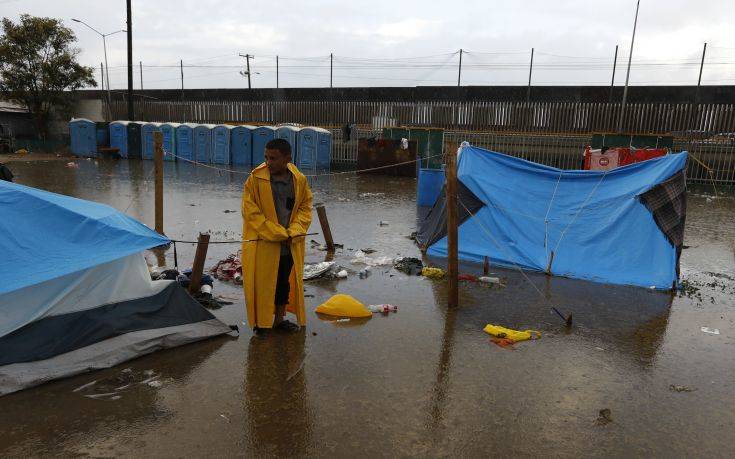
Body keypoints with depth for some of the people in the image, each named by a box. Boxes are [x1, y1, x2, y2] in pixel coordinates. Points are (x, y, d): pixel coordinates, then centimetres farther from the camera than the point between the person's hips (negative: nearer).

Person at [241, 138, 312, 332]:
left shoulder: (299, 180, -2)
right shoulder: (256, 178, -12)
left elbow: (305, 207, 7)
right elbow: (251, 212, -13)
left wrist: (293, 232, -11)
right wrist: (278, 234, -16)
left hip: (290, 244, 4)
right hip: (262, 244, -3)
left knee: (285, 282, 15)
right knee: (262, 284, 4)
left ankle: (279, 319, 32)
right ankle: (260, 322, 22)